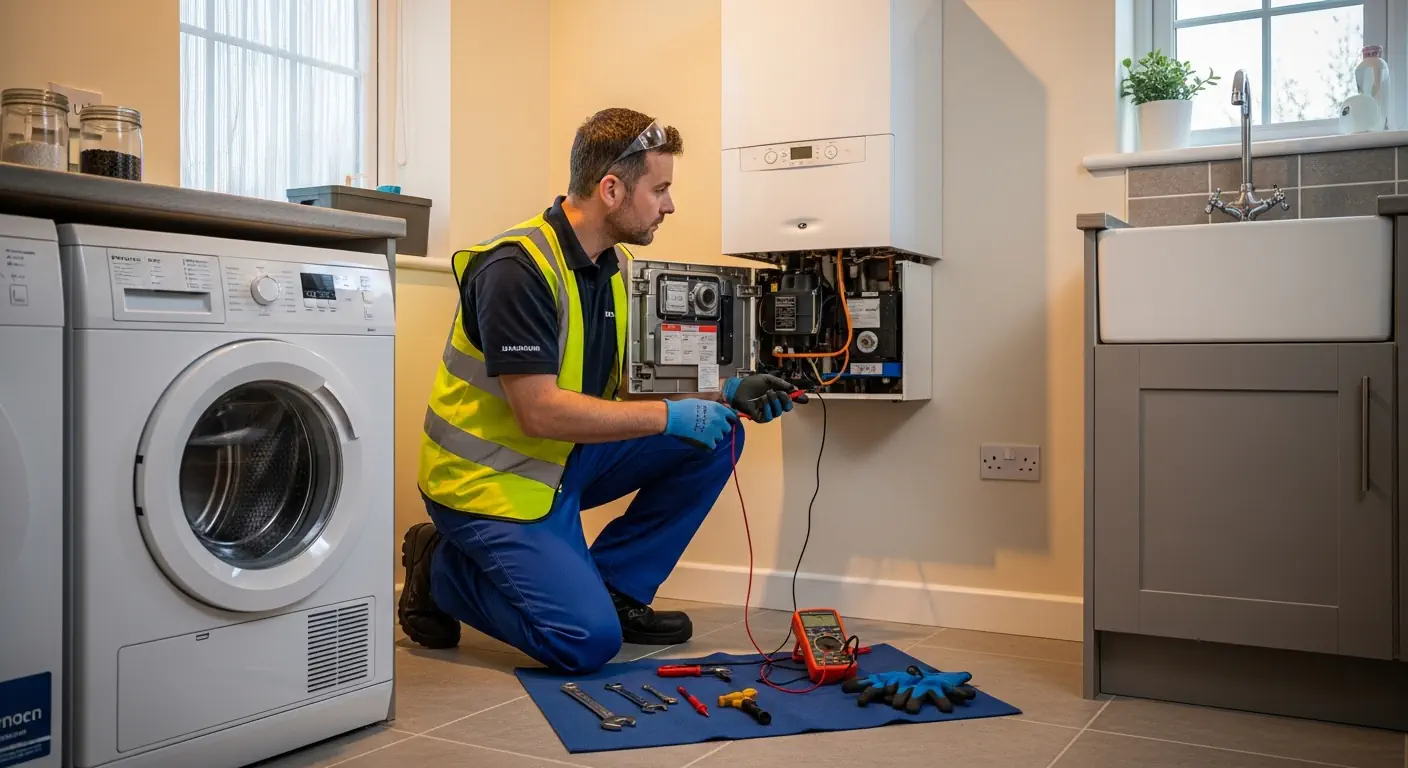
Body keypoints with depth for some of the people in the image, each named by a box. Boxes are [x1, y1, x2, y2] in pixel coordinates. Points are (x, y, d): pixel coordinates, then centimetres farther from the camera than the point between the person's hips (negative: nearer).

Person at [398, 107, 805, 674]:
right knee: (588, 640, -18)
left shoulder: (617, 267, 5)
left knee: (715, 437, -4)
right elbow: (540, 411, -28)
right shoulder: (518, 268, -23)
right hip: (491, 479, -8)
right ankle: (443, 572, 6)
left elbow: (629, 387, 10)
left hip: (566, 459, 8)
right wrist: (670, 416, -23)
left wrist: (723, 394, -4)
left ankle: (614, 588, 6)